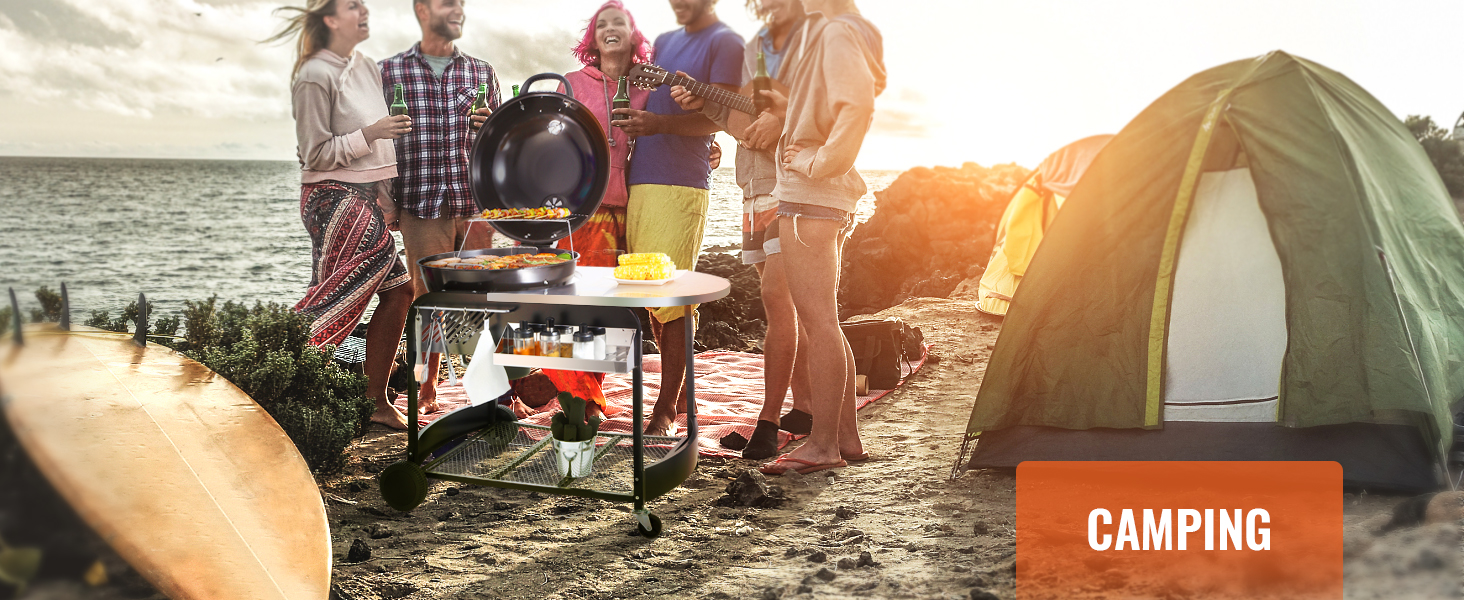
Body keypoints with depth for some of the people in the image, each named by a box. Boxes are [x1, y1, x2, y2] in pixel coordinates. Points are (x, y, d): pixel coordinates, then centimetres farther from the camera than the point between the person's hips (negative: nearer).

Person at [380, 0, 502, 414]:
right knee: (428, 297, 5)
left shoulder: (482, 73, 12)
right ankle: (428, 388, 18)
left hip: (476, 204, 2)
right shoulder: (389, 71, 5)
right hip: (422, 205, -1)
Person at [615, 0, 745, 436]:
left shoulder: (725, 42, 0)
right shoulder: (663, 42, 23)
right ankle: (682, 394, 18)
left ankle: (666, 409, -4)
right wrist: (634, 121, 6)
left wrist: (660, 123, -26)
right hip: (639, 182, 7)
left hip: (683, 186, -7)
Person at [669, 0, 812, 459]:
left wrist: (784, 118, -25)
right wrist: (703, 103, 2)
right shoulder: (752, 50, 17)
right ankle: (803, 406, 20)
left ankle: (769, 421, -13)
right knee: (787, 301, 11)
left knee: (776, 294, -15)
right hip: (756, 190, 7)